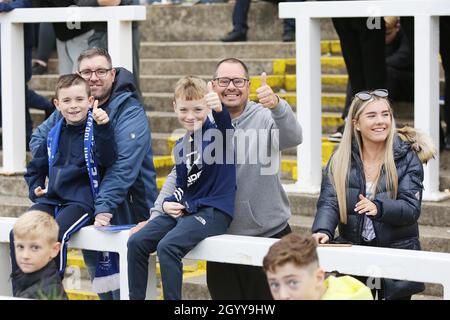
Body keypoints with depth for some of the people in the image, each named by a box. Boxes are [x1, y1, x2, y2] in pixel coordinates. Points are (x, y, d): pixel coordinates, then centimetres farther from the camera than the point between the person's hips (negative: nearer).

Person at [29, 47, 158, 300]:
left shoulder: (130, 111, -14)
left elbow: (124, 165, -24)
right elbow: (38, 138, 16)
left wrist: (104, 207, -32)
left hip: (123, 207, -6)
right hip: (83, 202, 6)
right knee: (96, 269, 14)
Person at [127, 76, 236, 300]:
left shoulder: (216, 131, -7)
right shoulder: (181, 146, 13)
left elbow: (224, 125, -33)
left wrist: (219, 108, -56)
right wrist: (168, 203, 1)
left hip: (214, 211, -7)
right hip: (185, 210, 7)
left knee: (167, 246, -28)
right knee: (136, 242, -5)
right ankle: (135, 297, 3)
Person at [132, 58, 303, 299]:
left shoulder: (264, 118, -6)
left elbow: (293, 138, -25)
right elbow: (179, 175, 6)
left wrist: (276, 105, -44)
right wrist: (156, 216, -4)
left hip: (269, 235, -3)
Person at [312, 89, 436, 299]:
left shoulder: (406, 157, -4)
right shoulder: (341, 158, 1)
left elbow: (412, 208, -12)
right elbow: (329, 201, -8)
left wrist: (378, 207, -32)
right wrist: (323, 230, -29)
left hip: (397, 254, -1)